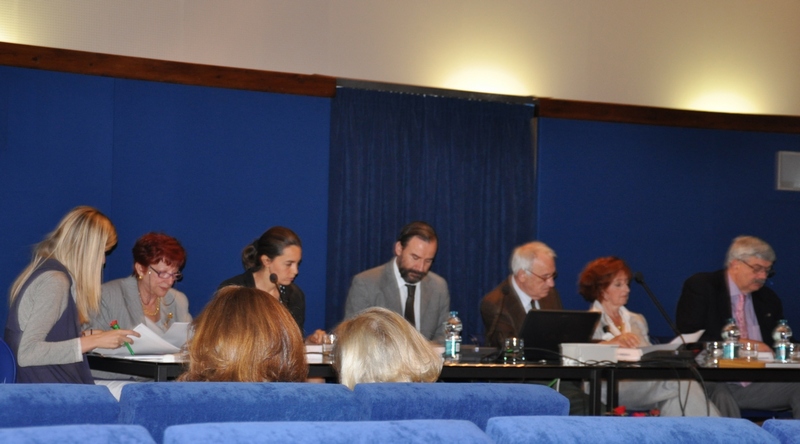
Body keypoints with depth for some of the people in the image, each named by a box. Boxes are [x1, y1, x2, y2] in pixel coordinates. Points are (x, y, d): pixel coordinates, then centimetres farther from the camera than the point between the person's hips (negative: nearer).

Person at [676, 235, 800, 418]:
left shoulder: (768, 299, 18)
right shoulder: (700, 286, 1)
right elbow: (688, 337, -10)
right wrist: (738, 343, -17)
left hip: (756, 385, 5)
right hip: (711, 382, -5)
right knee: (722, 398, -39)